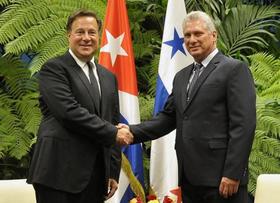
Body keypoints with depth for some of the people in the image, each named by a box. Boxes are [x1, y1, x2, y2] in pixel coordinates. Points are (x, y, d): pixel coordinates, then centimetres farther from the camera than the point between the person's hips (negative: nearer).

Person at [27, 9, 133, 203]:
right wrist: (113, 133, -11)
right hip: (60, 172, -6)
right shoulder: (53, 69, -2)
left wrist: (113, 173, 13)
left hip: (96, 176, 6)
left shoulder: (109, 77, 18)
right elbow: (69, 111, -16)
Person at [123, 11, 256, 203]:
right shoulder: (182, 76, 19)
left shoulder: (235, 69, -5)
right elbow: (168, 117, 16)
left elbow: (244, 124, -12)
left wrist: (232, 174, -17)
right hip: (189, 179, 7)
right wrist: (133, 132, 0)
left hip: (221, 178, -7)